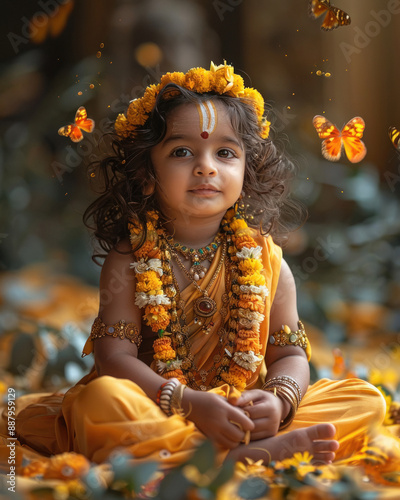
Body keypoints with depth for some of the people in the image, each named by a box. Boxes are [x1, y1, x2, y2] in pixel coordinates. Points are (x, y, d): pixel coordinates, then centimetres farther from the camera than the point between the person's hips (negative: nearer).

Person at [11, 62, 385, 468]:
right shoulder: (130, 260, -3)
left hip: (245, 414, 3)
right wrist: (189, 403, -25)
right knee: (98, 399, -34)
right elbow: (114, 355, -11)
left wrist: (279, 400, -20)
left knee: (365, 399, -10)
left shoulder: (266, 260, 3)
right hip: (155, 413, -2)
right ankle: (249, 452, -33)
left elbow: (290, 354, 4)